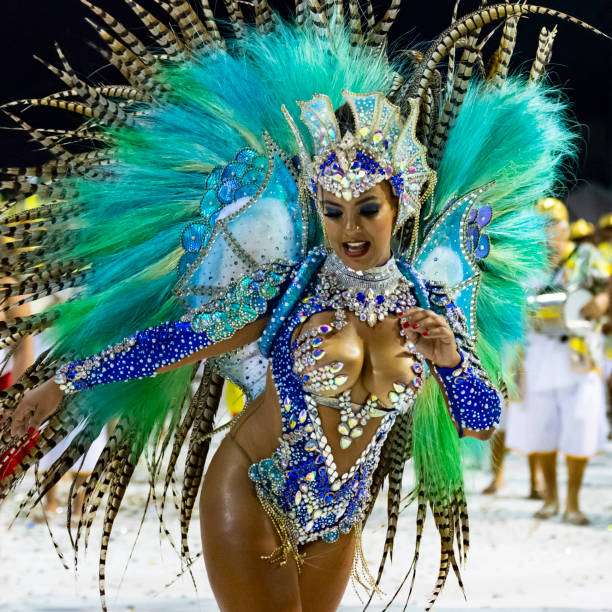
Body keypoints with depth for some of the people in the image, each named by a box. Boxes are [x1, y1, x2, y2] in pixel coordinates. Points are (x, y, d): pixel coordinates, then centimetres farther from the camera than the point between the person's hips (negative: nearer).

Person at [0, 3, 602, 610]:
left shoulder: (429, 301, -2)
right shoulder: (293, 280, -12)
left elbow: (483, 419, 0)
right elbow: (183, 336, -8)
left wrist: (452, 358, -19)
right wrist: (66, 379, -6)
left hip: (337, 521, 4)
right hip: (251, 498, -4)